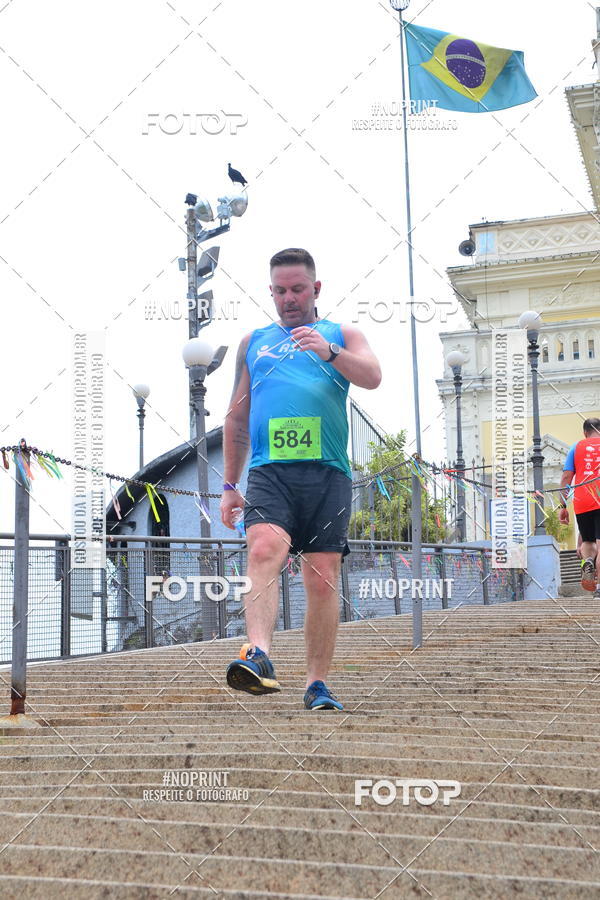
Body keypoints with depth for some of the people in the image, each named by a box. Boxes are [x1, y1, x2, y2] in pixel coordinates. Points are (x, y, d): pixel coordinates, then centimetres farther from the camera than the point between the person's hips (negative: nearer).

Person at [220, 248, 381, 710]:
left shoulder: (342, 335, 15)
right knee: (264, 550, -25)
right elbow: (237, 417, 23)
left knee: (323, 580, -1)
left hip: (327, 472, 0)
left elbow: (373, 376, -5)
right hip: (269, 470, 1)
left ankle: (318, 683, 8)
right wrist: (229, 485, 18)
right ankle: (259, 657, -37)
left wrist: (328, 351, -22)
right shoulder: (254, 341, 21)